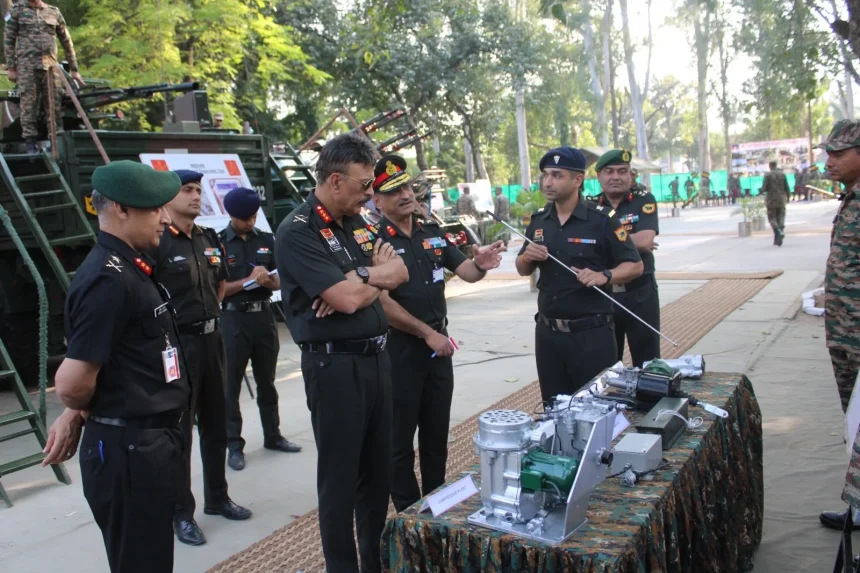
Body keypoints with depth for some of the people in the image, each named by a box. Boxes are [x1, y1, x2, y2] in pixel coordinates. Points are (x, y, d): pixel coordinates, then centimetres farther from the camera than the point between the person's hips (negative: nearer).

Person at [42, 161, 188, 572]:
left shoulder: (130, 268, 9)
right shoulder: (109, 279, -22)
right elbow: (72, 384, -25)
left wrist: (78, 414, 6)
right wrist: (84, 413, -4)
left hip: (148, 442, 9)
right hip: (128, 449, -9)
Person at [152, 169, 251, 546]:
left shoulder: (209, 239, 9)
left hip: (211, 339, 7)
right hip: (176, 343, -7)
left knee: (215, 424, 16)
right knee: (179, 431, 4)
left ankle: (216, 497, 32)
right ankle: (181, 513, 18)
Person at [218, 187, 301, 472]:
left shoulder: (267, 240, 6)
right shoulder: (218, 243, -5)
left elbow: (279, 282, 9)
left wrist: (267, 279, -12)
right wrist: (248, 280, -18)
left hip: (264, 316, 4)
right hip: (233, 319, -4)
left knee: (266, 382, 15)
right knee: (231, 385, 4)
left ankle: (272, 436, 27)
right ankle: (234, 445, 13)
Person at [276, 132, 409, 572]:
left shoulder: (357, 224, 10)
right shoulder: (297, 233, -16)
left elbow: (399, 272, 6)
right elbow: (347, 299, -23)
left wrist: (358, 277, -13)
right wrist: (376, 274, -2)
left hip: (376, 356, 8)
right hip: (334, 365, -8)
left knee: (380, 469, 18)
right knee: (340, 478, 5)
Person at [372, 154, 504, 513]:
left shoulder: (433, 234, 7)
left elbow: (465, 272, 5)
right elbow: (382, 302, -19)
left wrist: (480, 264, -19)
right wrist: (426, 333, -17)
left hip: (439, 345, 6)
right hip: (399, 349, -6)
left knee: (437, 433, 18)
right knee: (400, 439, 6)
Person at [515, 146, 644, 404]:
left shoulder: (602, 219, -8)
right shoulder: (538, 220, 7)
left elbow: (635, 265, -5)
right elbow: (523, 270, 15)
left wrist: (604, 276, -23)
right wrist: (527, 258, -7)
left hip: (591, 332, -4)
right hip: (548, 332, 5)